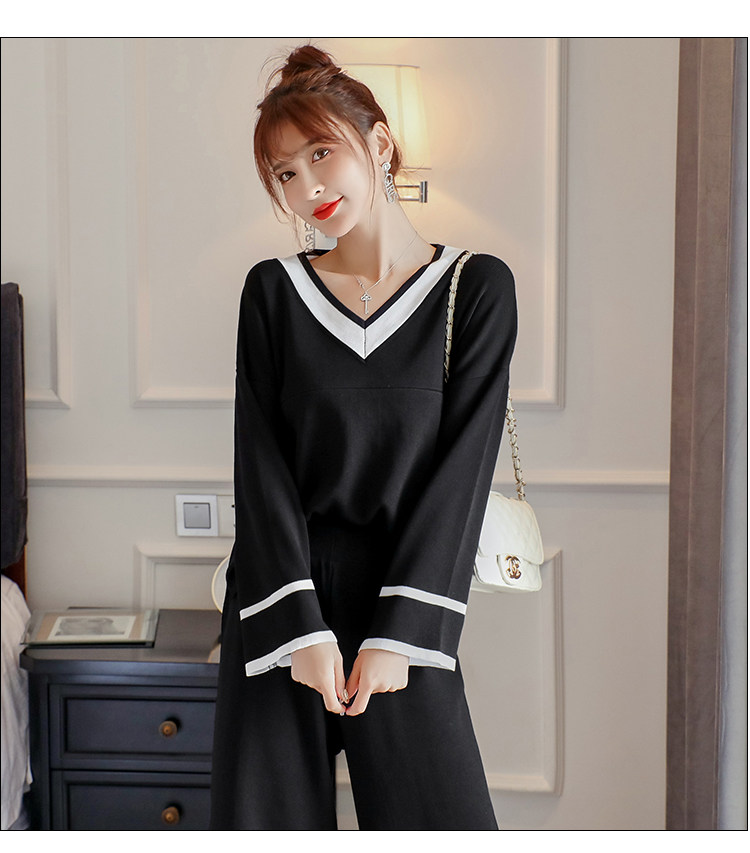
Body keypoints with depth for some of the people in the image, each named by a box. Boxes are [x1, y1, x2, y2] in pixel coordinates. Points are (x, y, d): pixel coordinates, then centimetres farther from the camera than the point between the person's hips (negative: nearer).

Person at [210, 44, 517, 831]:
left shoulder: (476, 288, 0)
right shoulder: (273, 292, 4)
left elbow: (461, 470, -5)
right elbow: (262, 469, -1)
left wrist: (397, 633, -11)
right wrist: (303, 627, -10)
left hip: (405, 614, -1)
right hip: (280, 604, 1)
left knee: (442, 814, -5)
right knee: (265, 812, 4)